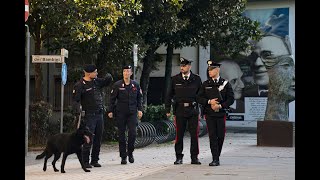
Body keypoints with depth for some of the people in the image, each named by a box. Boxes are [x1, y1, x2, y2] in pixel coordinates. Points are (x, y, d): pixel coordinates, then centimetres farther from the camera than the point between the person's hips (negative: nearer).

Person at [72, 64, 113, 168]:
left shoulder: (96, 81, 11)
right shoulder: (80, 85, -9)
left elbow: (107, 82, 27)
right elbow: (75, 100, -12)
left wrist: (108, 77, 4)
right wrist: (77, 110, -29)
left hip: (99, 114, 7)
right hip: (89, 116, -7)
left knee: (98, 139, 10)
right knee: (89, 139, -9)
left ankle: (95, 160, 19)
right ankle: (85, 162, -1)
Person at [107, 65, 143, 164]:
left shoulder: (136, 85, 6)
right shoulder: (117, 85, -1)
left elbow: (139, 98, 14)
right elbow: (112, 99, 2)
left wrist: (140, 109, 5)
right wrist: (110, 111, -3)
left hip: (132, 113, 1)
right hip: (120, 113, -1)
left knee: (133, 133, -8)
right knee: (121, 135, 3)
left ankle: (130, 153, 13)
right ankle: (123, 156, 11)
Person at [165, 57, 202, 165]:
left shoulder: (196, 79, 5)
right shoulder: (175, 79, 5)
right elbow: (169, 95, 7)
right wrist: (167, 110, 1)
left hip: (193, 111, 0)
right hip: (179, 111, 0)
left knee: (194, 135, 1)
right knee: (179, 135, 2)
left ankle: (194, 157, 10)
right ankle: (179, 157, 12)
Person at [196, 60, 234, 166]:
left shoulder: (225, 83, 4)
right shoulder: (206, 84, 8)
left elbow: (231, 99, 0)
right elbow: (199, 98, 6)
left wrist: (220, 106, -13)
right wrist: (209, 102, -11)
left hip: (221, 113, 0)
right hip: (209, 114, 0)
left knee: (220, 136, 4)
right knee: (212, 136, -6)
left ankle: (217, 157, 21)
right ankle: (215, 159, -6)